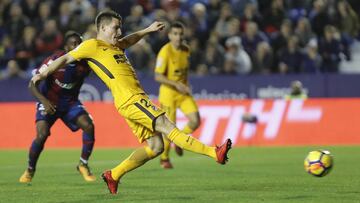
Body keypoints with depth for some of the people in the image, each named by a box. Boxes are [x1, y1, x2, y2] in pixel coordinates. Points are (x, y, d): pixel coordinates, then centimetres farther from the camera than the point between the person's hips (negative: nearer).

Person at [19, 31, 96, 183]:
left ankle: (83, 165, 2)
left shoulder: (84, 63, -13)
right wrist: (44, 100, -38)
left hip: (70, 102, 3)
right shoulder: (54, 61, -23)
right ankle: (30, 170, 4)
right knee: (42, 135, -21)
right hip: (49, 102, -3)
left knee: (89, 126, -18)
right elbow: (33, 84, -21)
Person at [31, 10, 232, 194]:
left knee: (155, 146, 4)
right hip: (130, 100, -10)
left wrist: (148, 30, 45)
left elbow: (129, 40, 49)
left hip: (136, 99, 10)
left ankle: (114, 175, 13)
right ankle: (214, 153, -23)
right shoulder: (93, 45, 1)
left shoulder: (115, 45, 26)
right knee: (168, 127, -15)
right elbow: (66, 59, 7)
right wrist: (45, 73, 7)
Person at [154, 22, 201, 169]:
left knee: (195, 121, -10)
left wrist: (186, 86, 11)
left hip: (183, 92, 5)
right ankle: (164, 158, 21)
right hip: (168, 92, -5)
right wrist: (176, 84, -29)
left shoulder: (186, 50, 3)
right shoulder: (165, 52, -18)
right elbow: (158, 76, -21)